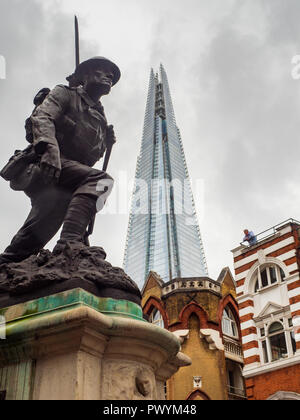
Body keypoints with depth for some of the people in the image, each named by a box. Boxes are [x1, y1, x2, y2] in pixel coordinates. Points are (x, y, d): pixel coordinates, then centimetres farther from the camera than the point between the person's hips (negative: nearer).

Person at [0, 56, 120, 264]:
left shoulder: (100, 118, 30)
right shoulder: (65, 93, 10)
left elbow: (92, 155, 30)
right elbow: (42, 117, -10)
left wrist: (106, 142, 10)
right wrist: (48, 147, -29)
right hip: (47, 169, -7)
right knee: (101, 180, -29)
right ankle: (71, 240, -42)